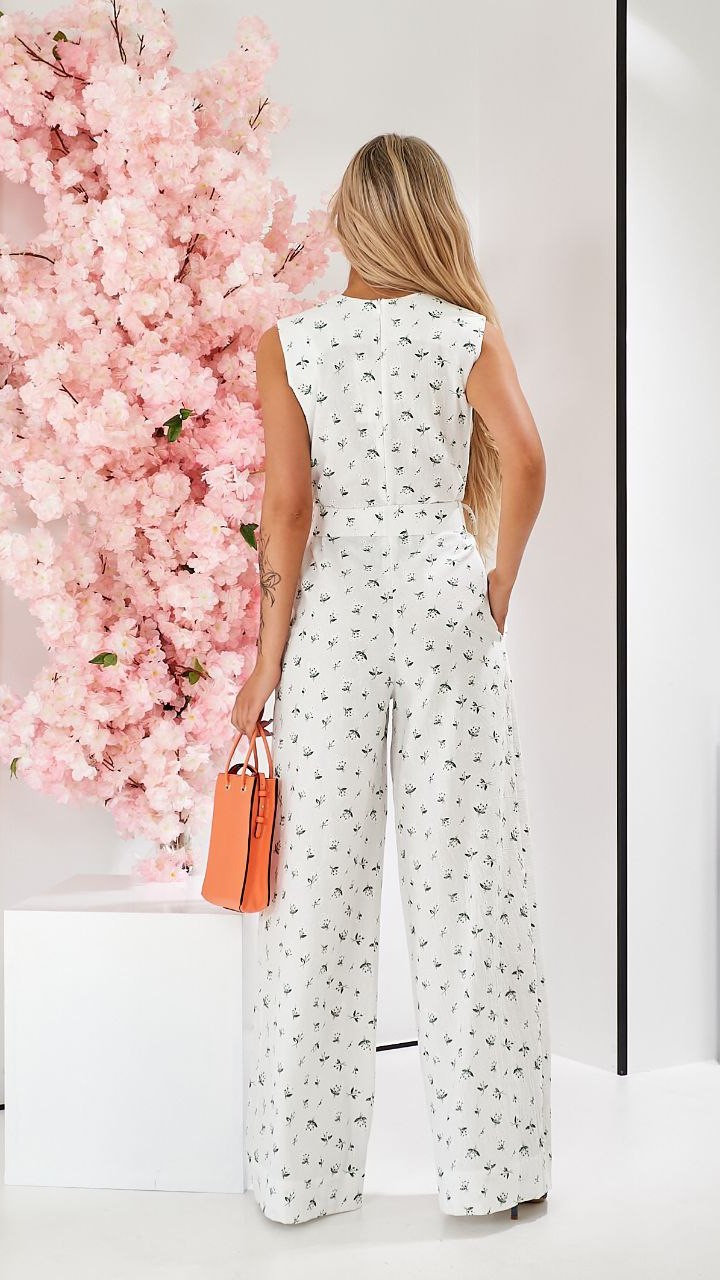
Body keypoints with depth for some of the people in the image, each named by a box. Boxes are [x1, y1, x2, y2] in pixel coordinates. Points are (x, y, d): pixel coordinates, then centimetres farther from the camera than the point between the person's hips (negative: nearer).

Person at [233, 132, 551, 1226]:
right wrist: (498, 587, 1)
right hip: (444, 605, 0)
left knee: (321, 886, 6)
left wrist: (268, 654, -2)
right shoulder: (468, 332, 1)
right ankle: (495, 1161, 16)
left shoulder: (291, 341, 1)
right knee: (465, 875, 6)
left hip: (333, 612, 0)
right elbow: (524, 462, -12)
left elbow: (287, 504, -5)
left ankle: (305, 1173, 17)